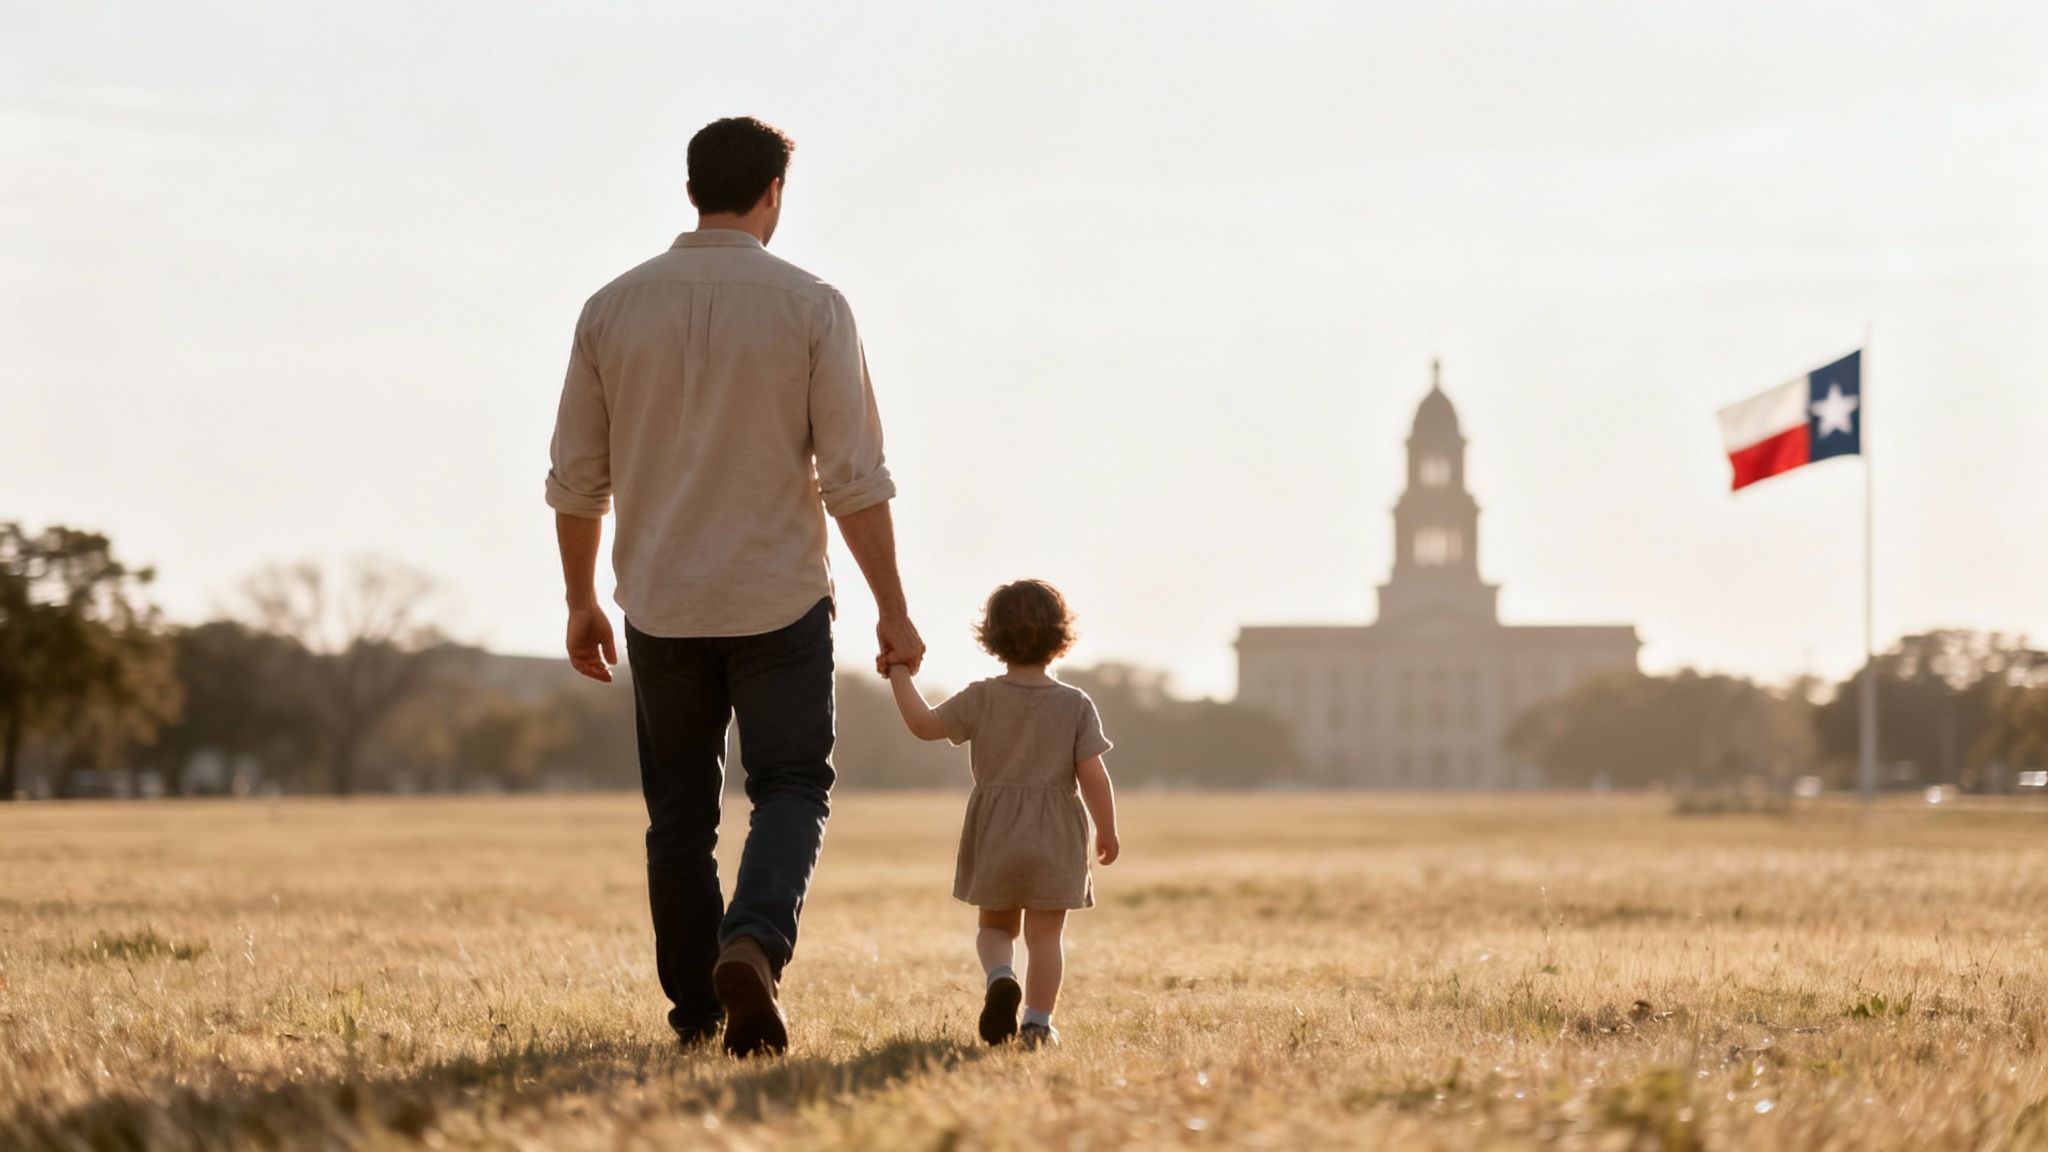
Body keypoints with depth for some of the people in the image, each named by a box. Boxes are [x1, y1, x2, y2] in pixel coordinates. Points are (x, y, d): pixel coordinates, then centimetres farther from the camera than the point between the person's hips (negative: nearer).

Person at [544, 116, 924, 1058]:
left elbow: (576, 478, 5)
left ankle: (697, 1011, 19)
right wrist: (892, 610, -3)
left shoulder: (613, 308, 1)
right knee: (791, 791, 5)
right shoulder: (811, 307, -6)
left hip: (661, 604, 3)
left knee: (680, 813, 14)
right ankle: (753, 944, -21)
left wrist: (581, 603, 16)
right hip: (780, 597, -3)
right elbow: (854, 476, -9)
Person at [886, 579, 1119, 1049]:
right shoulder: (1076, 705, -7)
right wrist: (1107, 832, 3)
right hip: (1056, 838, -1)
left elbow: (924, 724, 2)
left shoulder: (981, 699, -6)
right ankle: (1038, 1023, 0)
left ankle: (1000, 977, -12)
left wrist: (900, 674, 14)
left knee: (996, 926, 17)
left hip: (994, 834, 1)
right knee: (1045, 933, 7)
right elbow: (1093, 776, -9)